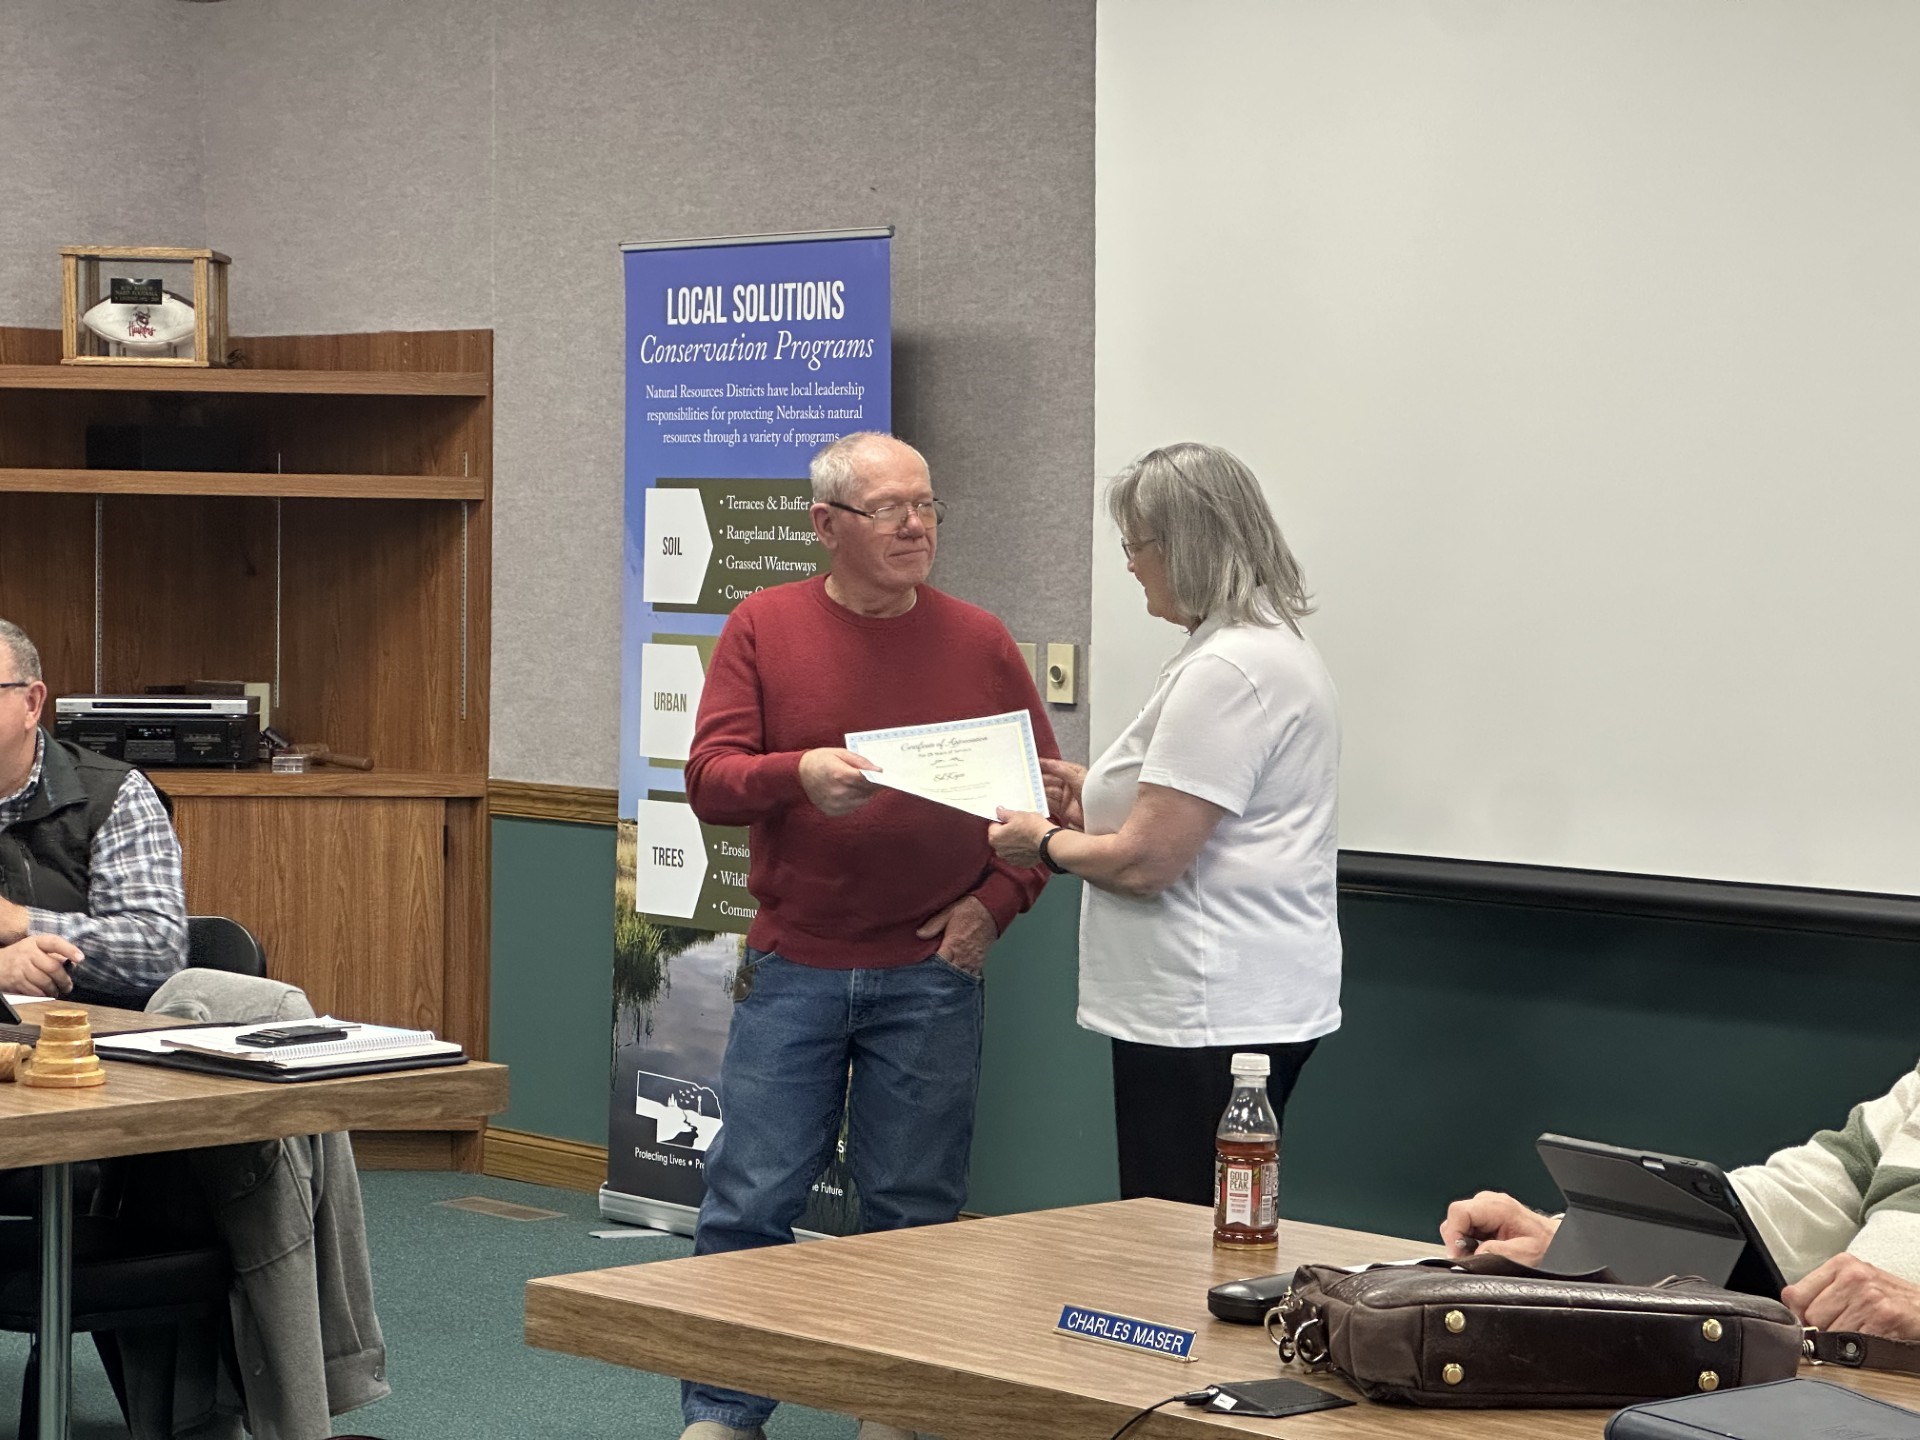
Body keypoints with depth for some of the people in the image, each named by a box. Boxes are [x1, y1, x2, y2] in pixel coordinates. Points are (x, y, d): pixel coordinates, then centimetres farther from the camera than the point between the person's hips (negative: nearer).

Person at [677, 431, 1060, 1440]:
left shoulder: (979, 644, 4)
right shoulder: (763, 627, 1)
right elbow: (710, 779, -6)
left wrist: (997, 901, -4)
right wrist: (800, 773, -26)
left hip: (931, 977, 1)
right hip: (793, 969, 0)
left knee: (913, 1214, 6)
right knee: (749, 1205, 0)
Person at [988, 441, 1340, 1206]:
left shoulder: (1225, 671, -18)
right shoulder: (1274, 647, 17)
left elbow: (1146, 861, -20)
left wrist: (1047, 841, -2)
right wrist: (1098, 799, 20)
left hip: (1210, 1021, -11)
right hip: (1256, 1000, 11)